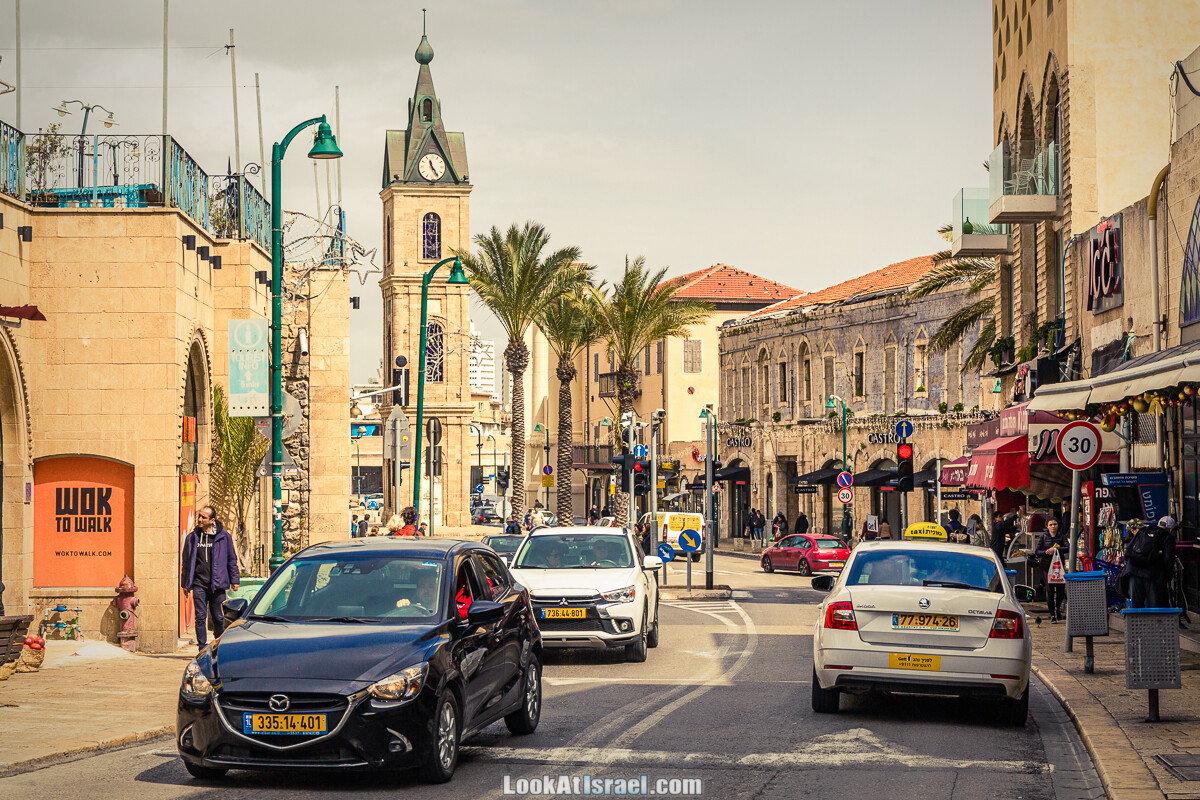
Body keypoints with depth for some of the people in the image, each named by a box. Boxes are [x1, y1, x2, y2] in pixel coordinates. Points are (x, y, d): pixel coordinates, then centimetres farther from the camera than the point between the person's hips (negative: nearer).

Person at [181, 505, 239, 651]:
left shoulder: (223, 537, 3)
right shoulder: (192, 537, 7)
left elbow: (232, 559, 9)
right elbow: (186, 561, 13)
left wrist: (234, 580, 6)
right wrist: (185, 583, 10)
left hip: (217, 584, -1)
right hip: (199, 584, 1)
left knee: (219, 618, 5)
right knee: (200, 617, -3)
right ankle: (202, 648, 2)